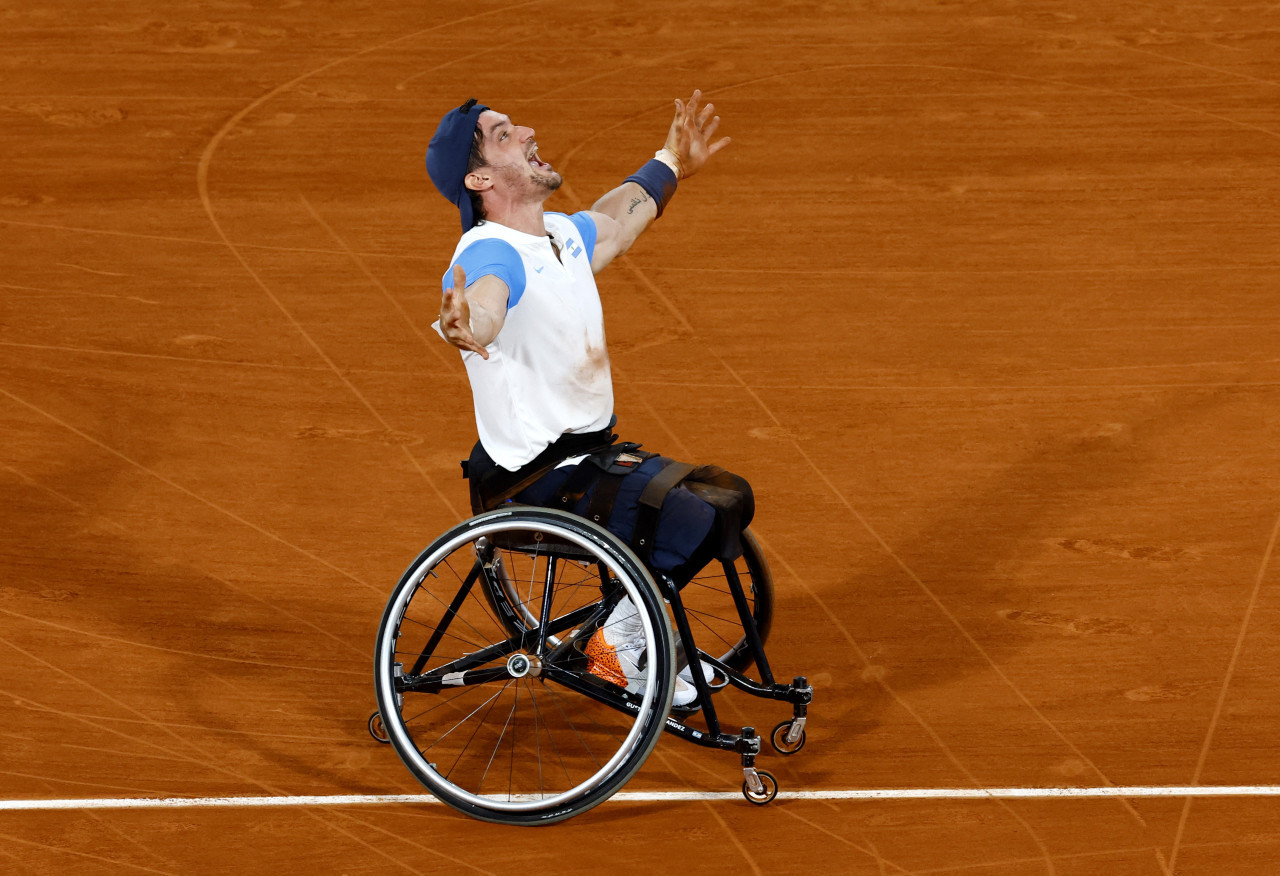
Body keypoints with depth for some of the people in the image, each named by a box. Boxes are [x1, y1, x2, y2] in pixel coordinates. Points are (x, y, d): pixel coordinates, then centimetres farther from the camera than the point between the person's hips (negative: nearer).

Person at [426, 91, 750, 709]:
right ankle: (619, 644, -4)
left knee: (727, 498, 14)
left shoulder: (563, 236, 8)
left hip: (591, 455, 10)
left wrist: (671, 162, 44)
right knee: (694, 521, -24)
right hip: (533, 482, -10)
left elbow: (617, 220, 32)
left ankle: (632, 637, 19)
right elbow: (483, 305, -46)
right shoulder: (489, 254, -22)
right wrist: (461, 327, -69)